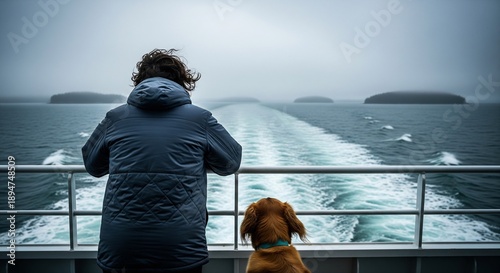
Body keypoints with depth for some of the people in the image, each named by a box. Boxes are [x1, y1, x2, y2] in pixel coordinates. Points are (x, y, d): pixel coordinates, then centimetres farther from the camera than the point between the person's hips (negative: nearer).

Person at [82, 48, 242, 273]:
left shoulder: (115, 117, 5)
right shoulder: (199, 119, 0)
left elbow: (92, 165, 19)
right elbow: (232, 162, 12)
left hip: (118, 248, 2)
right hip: (181, 249, -1)